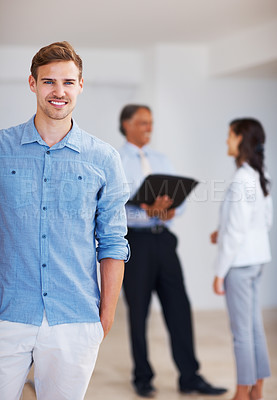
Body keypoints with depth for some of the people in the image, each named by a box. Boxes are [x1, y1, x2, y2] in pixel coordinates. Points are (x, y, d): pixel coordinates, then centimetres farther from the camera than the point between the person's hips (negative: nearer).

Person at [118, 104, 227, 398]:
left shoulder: (161, 160, 16)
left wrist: (172, 209, -12)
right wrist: (146, 210, -29)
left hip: (163, 238, 5)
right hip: (135, 239, -4)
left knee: (179, 307, 1)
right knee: (138, 312, 4)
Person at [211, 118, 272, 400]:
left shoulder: (241, 181, -20)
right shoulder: (260, 177, 7)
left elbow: (235, 232, -20)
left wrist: (220, 273, -13)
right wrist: (222, 233, 13)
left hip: (239, 262, -9)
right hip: (257, 259, 9)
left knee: (242, 331, 1)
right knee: (255, 326, 15)